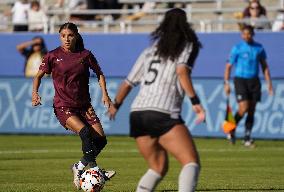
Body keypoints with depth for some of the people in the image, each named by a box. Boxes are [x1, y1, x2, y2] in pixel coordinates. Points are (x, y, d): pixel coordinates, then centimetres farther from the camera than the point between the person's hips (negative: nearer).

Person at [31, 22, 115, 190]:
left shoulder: (85, 55, 1)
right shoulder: (53, 56, -3)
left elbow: (99, 74, 15)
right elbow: (39, 75, 8)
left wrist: (105, 94, 2)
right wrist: (35, 93, -9)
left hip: (84, 105, 4)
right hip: (63, 106, -4)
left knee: (101, 139, -6)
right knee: (85, 133, -28)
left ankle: (79, 167, 15)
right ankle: (95, 170, -19)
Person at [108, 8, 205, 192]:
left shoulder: (149, 51, 23)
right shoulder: (187, 46, 8)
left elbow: (128, 83, 27)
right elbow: (182, 71, -13)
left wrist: (116, 105, 43)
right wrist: (195, 101, -17)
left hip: (137, 114, 7)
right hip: (163, 114, -7)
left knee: (158, 168, 20)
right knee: (192, 162, -13)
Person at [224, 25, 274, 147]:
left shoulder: (259, 48, 7)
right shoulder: (237, 48, -2)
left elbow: (264, 66, 14)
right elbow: (228, 66, 0)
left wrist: (269, 82, 7)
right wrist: (226, 83, -7)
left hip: (254, 81, 3)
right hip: (240, 79, -3)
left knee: (251, 111, 2)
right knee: (243, 108, -15)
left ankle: (247, 138, 8)